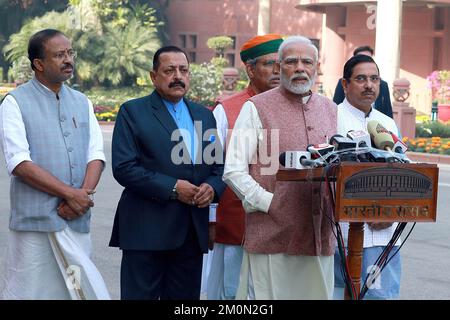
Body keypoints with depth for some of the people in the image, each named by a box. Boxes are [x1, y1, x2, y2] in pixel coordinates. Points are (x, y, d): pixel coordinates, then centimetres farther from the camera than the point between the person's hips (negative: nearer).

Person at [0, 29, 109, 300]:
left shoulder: (83, 103, 14)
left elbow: (96, 155, 7)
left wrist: (84, 194, -12)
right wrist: (70, 193, -15)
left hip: (78, 220, 5)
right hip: (36, 219, -5)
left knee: (80, 289, 5)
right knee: (30, 290, -2)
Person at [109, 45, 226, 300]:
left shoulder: (204, 115, 15)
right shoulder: (133, 112, -2)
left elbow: (218, 166, 17)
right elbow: (123, 168, -11)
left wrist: (212, 188, -6)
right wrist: (172, 188, -16)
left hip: (193, 231, 5)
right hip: (147, 230, -5)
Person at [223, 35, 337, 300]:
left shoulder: (330, 110, 16)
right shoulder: (257, 108, 1)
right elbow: (234, 171, -4)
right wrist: (269, 204, -11)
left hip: (320, 237, 5)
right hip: (272, 236, -4)